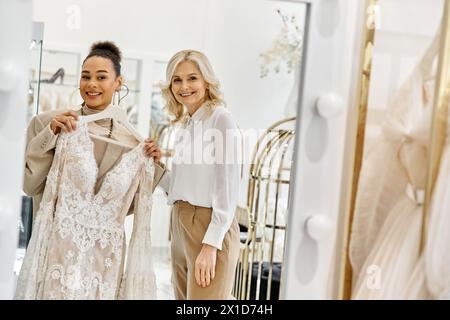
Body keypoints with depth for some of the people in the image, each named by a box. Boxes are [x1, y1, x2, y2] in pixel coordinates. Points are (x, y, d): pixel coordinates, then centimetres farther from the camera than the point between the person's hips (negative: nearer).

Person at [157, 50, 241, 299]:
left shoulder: (221, 119, -9)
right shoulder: (185, 124, 15)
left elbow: (228, 188, -14)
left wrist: (211, 244, -19)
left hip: (209, 226, -8)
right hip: (180, 225, 8)